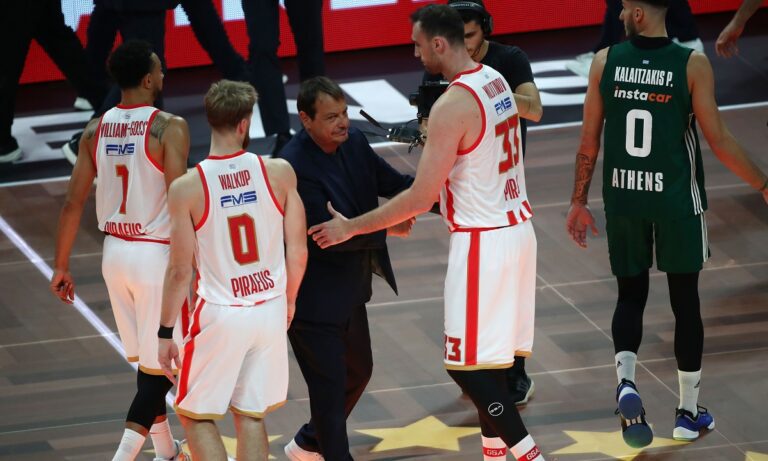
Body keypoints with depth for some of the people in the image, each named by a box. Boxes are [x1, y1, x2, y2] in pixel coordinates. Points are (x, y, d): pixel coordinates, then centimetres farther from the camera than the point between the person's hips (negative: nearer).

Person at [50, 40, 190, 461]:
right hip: (157, 254, -6)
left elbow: (73, 202, 4)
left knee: (146, 359, 21)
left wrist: (61, 267, 12)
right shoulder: (169, 128, -15)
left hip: (115, 252, 6)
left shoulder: (95, 130, 3)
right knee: (160, 367, -1)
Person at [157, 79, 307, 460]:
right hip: (270, 310, 3)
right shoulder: (279, 172, -8)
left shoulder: (187, 188, -14)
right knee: (251, 415, 15)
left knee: (195, 415, 12)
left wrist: (165, 333, 1)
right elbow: (298, 251, -1)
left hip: (220, 315, -3)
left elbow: (180, 271, -10)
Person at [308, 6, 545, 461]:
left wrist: (351, 227, -15)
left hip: (482, 241, -9)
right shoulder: (496, 80, 6)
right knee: (490, 354, 16)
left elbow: (422, 197, -22)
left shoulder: (451, 106, -21)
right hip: (516, 226, 9)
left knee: (466, 364, -2)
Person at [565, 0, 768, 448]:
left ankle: (626, 381, -10)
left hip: (623, 197, 2)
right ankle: (689, 412, 20)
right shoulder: (693, 65, -12)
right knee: (685, 301, 12)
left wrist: (579, 201, 12)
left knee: (631, 294, 16)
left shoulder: (605, 61, -5)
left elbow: (589, 142, 0)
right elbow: (719, 140, -10)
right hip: (677, 198, -2)